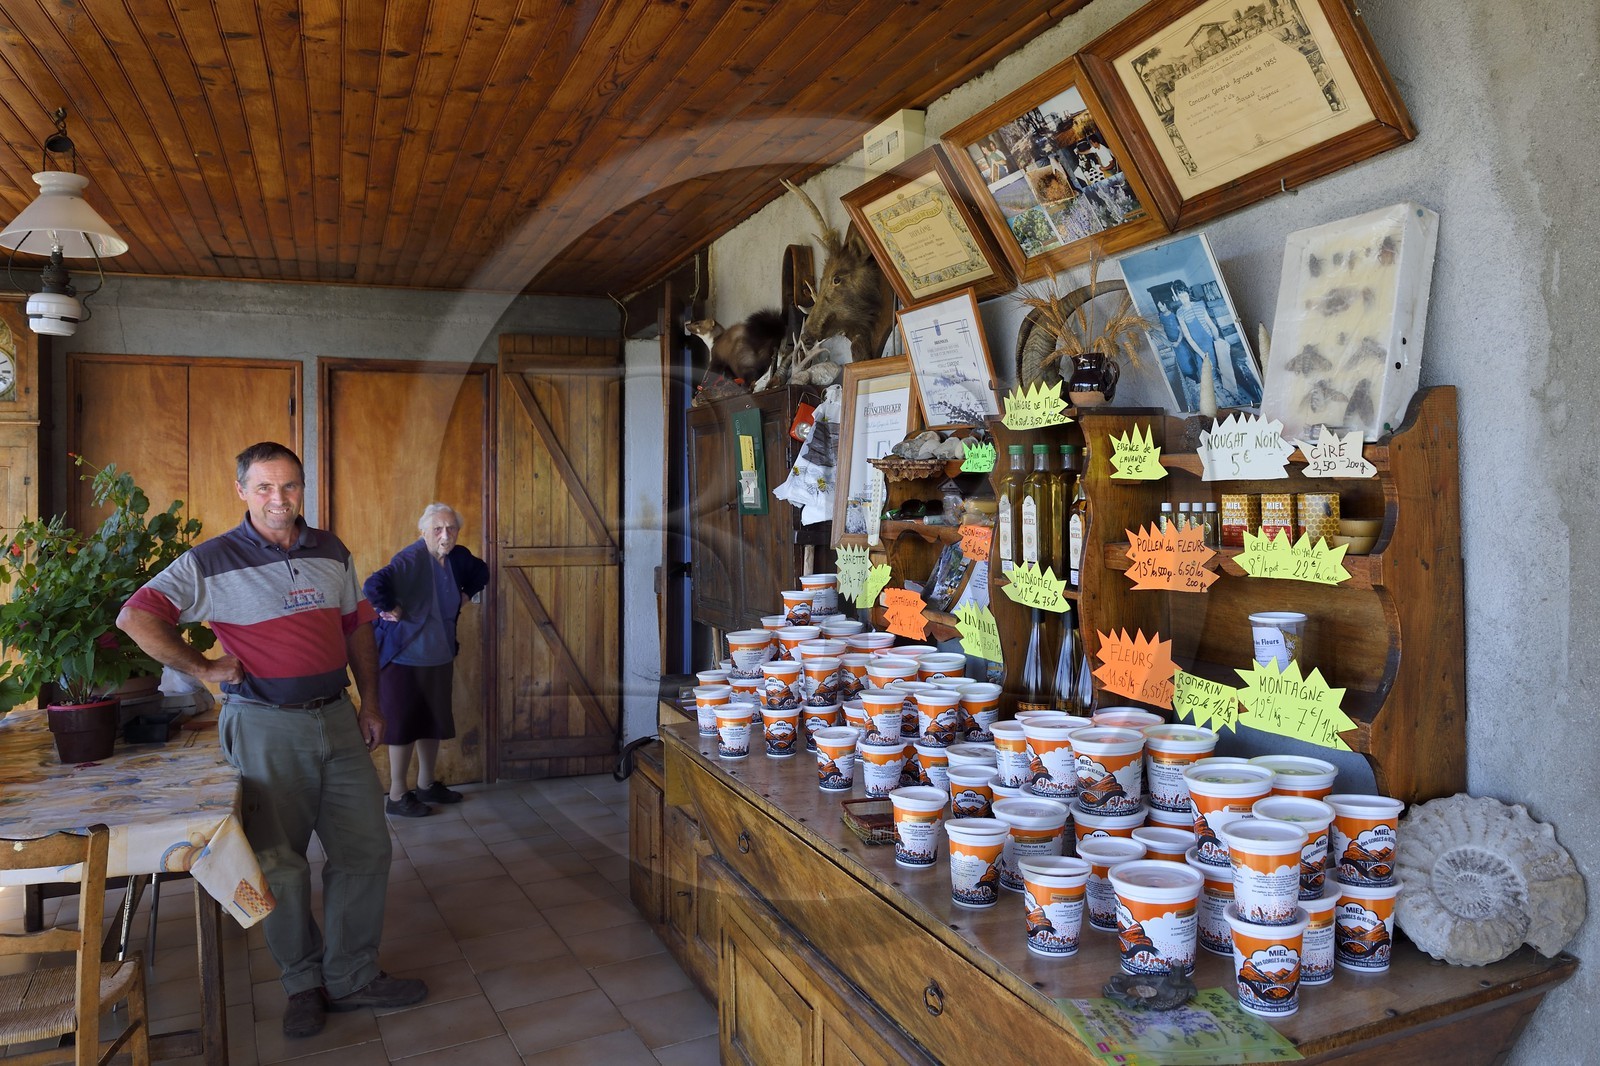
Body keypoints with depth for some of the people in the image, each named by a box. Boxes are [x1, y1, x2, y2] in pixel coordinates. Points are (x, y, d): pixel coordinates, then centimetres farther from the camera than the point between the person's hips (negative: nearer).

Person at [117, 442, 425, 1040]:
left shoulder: (331, 552, 8)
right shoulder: (211, 562, -6)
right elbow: (135, 617, -11)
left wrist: (369, 701, 11)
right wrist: (202, 668, -10)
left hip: (336, 719, 4)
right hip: (266, 727, -4)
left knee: (365, 849, 5)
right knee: (279, 865, 4)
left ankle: (351, 978, 19)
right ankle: (304, 982, 23)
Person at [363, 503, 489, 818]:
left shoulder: (457, 557, 1)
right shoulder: (412, 559, -23)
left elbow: (481, 572, 24)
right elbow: (373, 587, -38)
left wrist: (465, 595, 9)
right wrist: (392, 610, -23)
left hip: (440, 657, 8)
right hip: (404, 658, -8)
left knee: (434, 722, 17)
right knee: (404, 724, 3)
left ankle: (426, 785, 33)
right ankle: (396, 796, 17)